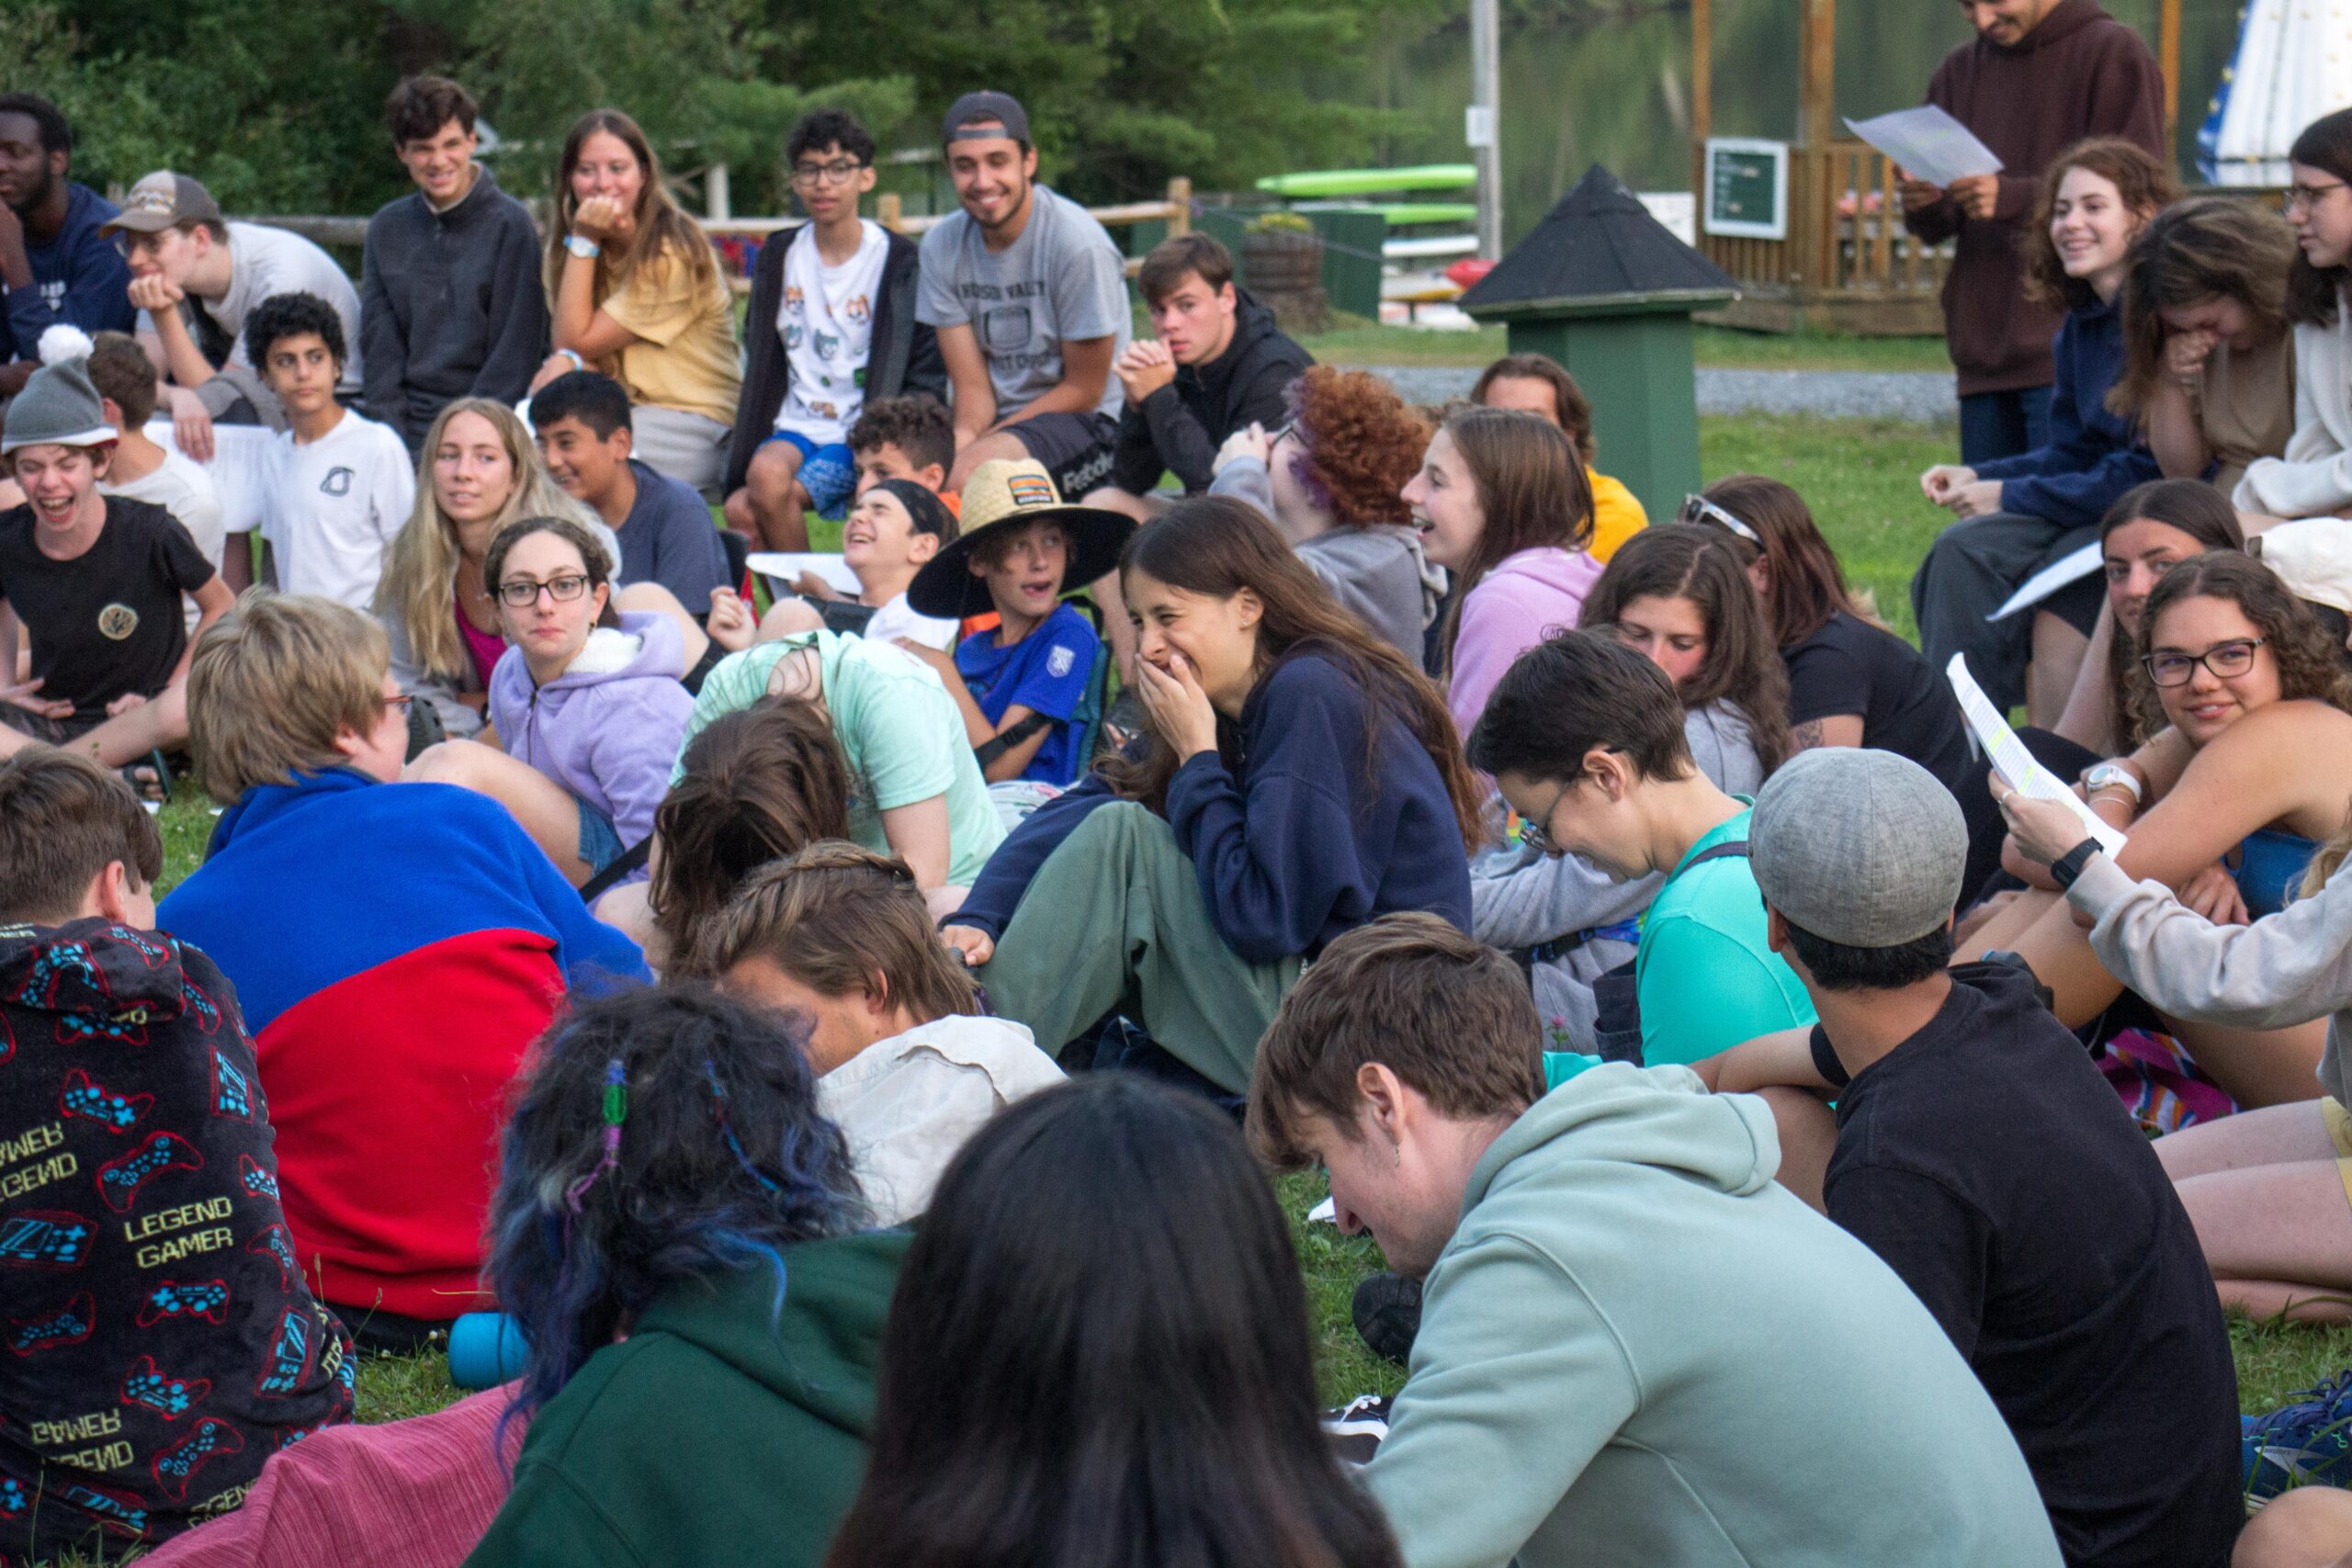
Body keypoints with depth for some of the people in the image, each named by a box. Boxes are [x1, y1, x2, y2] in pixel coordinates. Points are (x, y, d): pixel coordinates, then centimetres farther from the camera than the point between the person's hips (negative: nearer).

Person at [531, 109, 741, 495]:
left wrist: (584, 241, -14)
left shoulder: (673, 253, -15)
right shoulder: (562, 242, 7)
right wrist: (565, 363, -21)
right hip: (618, 412, 6)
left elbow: (580, 340, -12)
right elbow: (570, 346, 3)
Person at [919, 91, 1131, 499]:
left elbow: (1083, 390, -10)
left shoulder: (1079, 244, -16)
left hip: (1089, 422, -6)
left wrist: (970, 448, -15)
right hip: (1000, 422, 6)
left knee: (963, 476, -33)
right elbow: (972, 386, 1)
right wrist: (961, 437, -23)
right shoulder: (942, 246, 1)